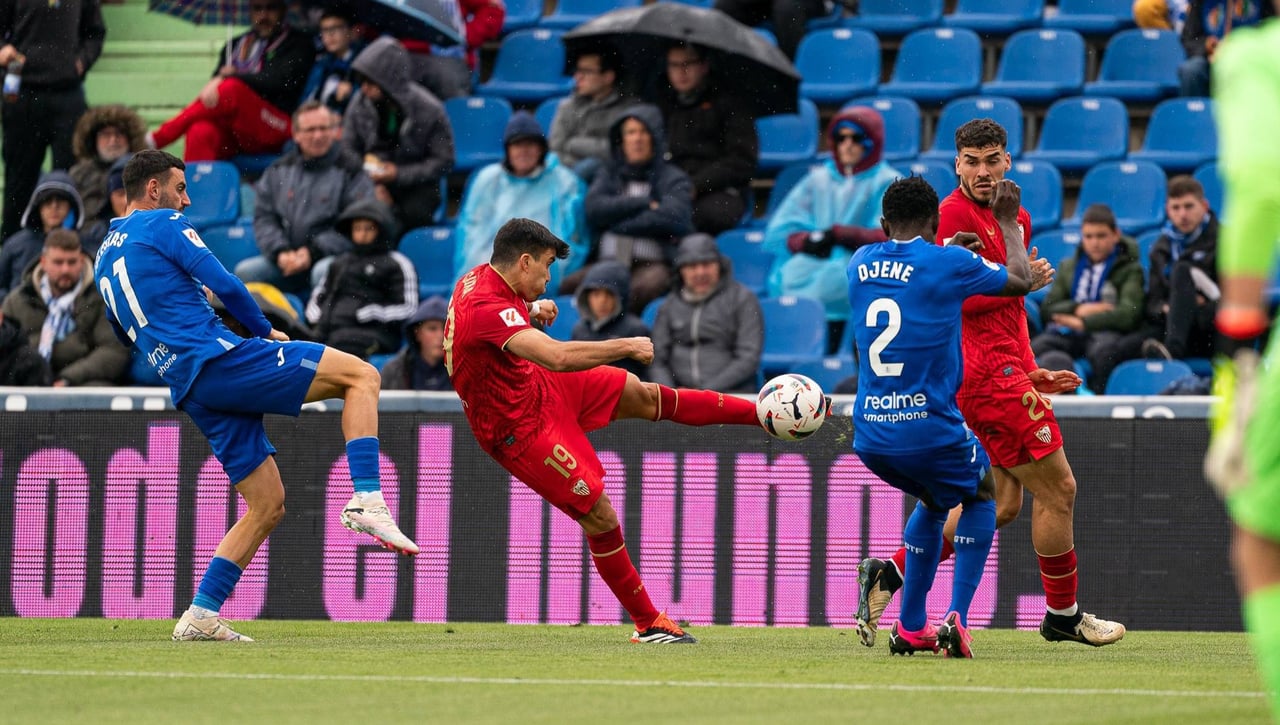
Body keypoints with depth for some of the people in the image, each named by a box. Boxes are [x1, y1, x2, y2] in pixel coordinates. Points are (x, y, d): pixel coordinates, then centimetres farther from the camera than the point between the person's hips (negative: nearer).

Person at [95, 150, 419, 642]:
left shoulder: (105, 257, 25)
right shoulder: (163, 225, 0)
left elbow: (127, 332, 35)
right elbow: (224, 284, -9)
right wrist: (264, 330, 6)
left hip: (190, 391, 8)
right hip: (218, 357, -8)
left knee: (268, 504, 12)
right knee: (361, 375, -7)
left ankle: (200, 616, 5)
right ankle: (367, 501, -25)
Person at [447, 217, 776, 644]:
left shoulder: (483, 278, -3)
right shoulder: (486, 308, -34)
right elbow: (557, 356, -43)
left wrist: (532, 312, 4)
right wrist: (628, 346, -31)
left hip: (539, 387, 10)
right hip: (522, 430, -10)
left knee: (642, 396, 11)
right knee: (600, 517, -6)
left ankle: (762, 413, 22)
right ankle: (647, 624, 8)